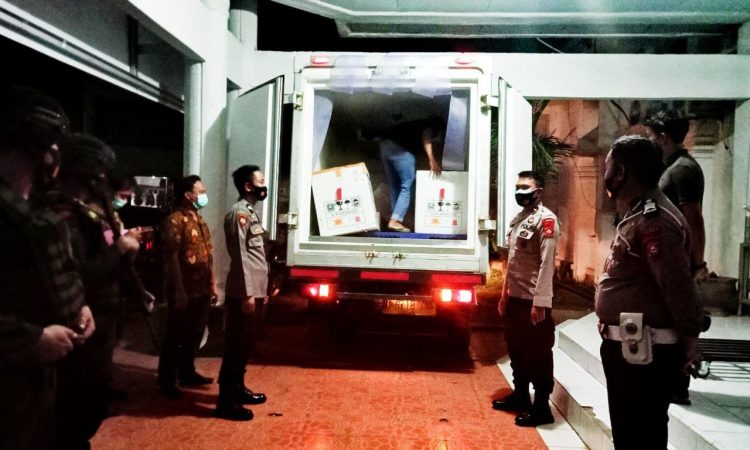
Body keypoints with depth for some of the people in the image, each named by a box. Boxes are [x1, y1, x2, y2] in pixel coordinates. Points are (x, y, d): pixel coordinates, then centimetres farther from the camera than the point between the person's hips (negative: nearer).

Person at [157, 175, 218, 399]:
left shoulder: (199, 220, 15)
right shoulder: (175, 221, -12)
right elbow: (172, 259, -17)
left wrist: (212, 284, 15)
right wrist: (178, 292, -20)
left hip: (202, 290, 8)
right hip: (185, 291, -8)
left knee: (195, 334, 17)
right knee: (175, 337, 3)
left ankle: (187, 372, 32)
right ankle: (167, 381, 14)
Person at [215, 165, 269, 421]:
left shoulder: (250, 212, 17)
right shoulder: (239, 213, -13)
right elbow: (240, 256, -19)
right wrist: (247, 293, -21)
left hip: (253, 290, 10)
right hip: (243, 292, -10)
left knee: (243, 343, 17)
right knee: (235, 344, -3)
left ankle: (237, 389, 29)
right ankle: (226, 401, 4)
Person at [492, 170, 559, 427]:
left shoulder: (545, 219, -12)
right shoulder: (518, 219, 14)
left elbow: (547, 263, -18)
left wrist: (540, 303, -22)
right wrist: (504, 294, 18)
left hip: (532, 301, -9)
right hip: (514, 297, 9)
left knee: (537, 354, 2)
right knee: (516, 350, 19)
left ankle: (541, 408, 13)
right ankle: (520, 395, 34)